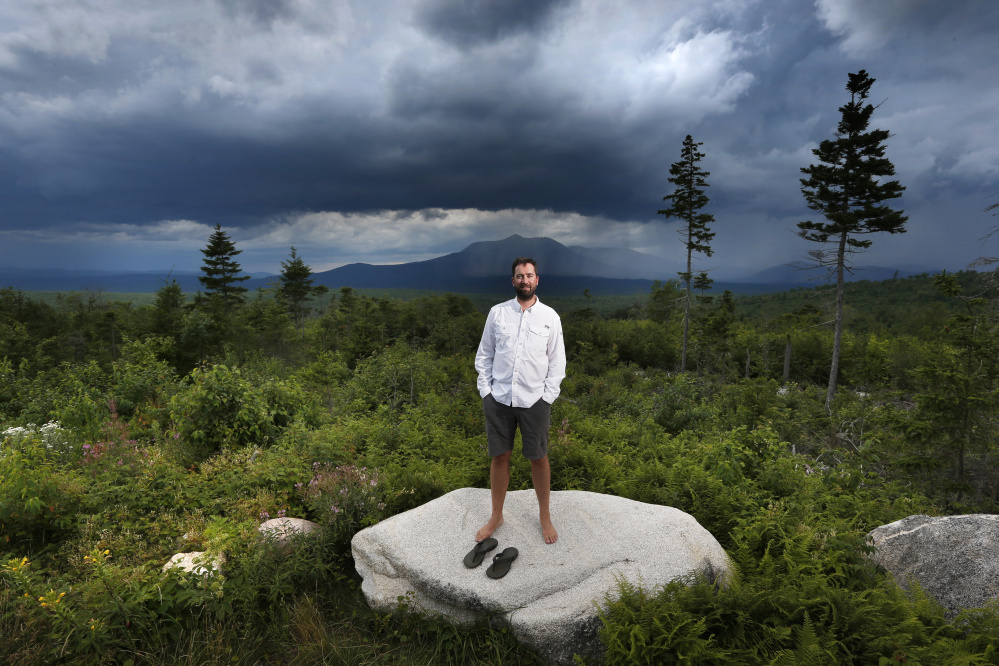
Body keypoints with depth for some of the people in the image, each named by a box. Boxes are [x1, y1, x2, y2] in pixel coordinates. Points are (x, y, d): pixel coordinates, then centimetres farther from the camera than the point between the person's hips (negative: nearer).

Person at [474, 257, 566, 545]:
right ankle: (496, 516, 27)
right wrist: (485, 390, 0)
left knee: (539, 457, 8)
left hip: (534, 400, -1)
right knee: (499, 457, 9)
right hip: (498, 398, 1)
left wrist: (547, 396, -5)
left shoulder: (550, 316, 1)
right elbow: (484, 354, 7)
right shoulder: (497, 312, 3)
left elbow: (557, 361, 3)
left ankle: (545, 516, 27)